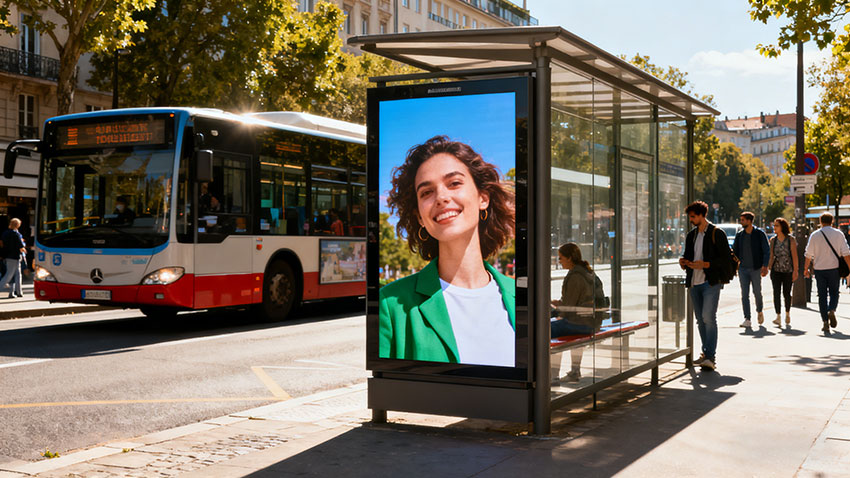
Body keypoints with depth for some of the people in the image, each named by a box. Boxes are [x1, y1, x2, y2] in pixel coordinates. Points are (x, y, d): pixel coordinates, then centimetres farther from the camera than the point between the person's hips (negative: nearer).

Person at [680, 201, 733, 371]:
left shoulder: (716, 233, -4)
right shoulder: (691, 235, 17)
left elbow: (727, 258, -8)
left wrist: (705, 264, -18)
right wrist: (683, 262, 3)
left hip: (711, 282, -7)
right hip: (694, 282, 7)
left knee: (708, 317, -16)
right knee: (700, 320, 9)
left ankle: (710, 357, -17)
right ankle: (706, 353, 18)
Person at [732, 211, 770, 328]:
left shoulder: (760, 234, -4)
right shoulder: (739, 235, 6)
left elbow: (766, 251, -4)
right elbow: (734, 250, 13)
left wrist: (765, 266, -14)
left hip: (755, 268, -3)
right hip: (743, 268, 3)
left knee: (757, 292, 4)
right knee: (744, 294, -2)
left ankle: (760, 311, 33)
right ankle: (747, 319, -1)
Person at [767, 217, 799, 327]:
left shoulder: (791, 239, -4)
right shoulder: (773, 240, 6)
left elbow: (794, 256, -5)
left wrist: (795, 270, -10)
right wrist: (768, 267, 6)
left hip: (788, 270, -2)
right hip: (776, 270, 2)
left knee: (786, 293, 7)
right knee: (776, 293, -11)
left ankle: (787, 314, 30)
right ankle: (778, 317, -15)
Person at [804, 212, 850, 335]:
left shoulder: (814, 235, 0)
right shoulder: (838, 234, -1)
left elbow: (809, 254, 2)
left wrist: (806, 269, 13)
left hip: (819, 269, 0)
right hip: (834, 268, 0)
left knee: (822, 295, 5)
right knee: (834, 292, 12)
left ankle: (825, 322, 1)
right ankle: (831, 311, -17)